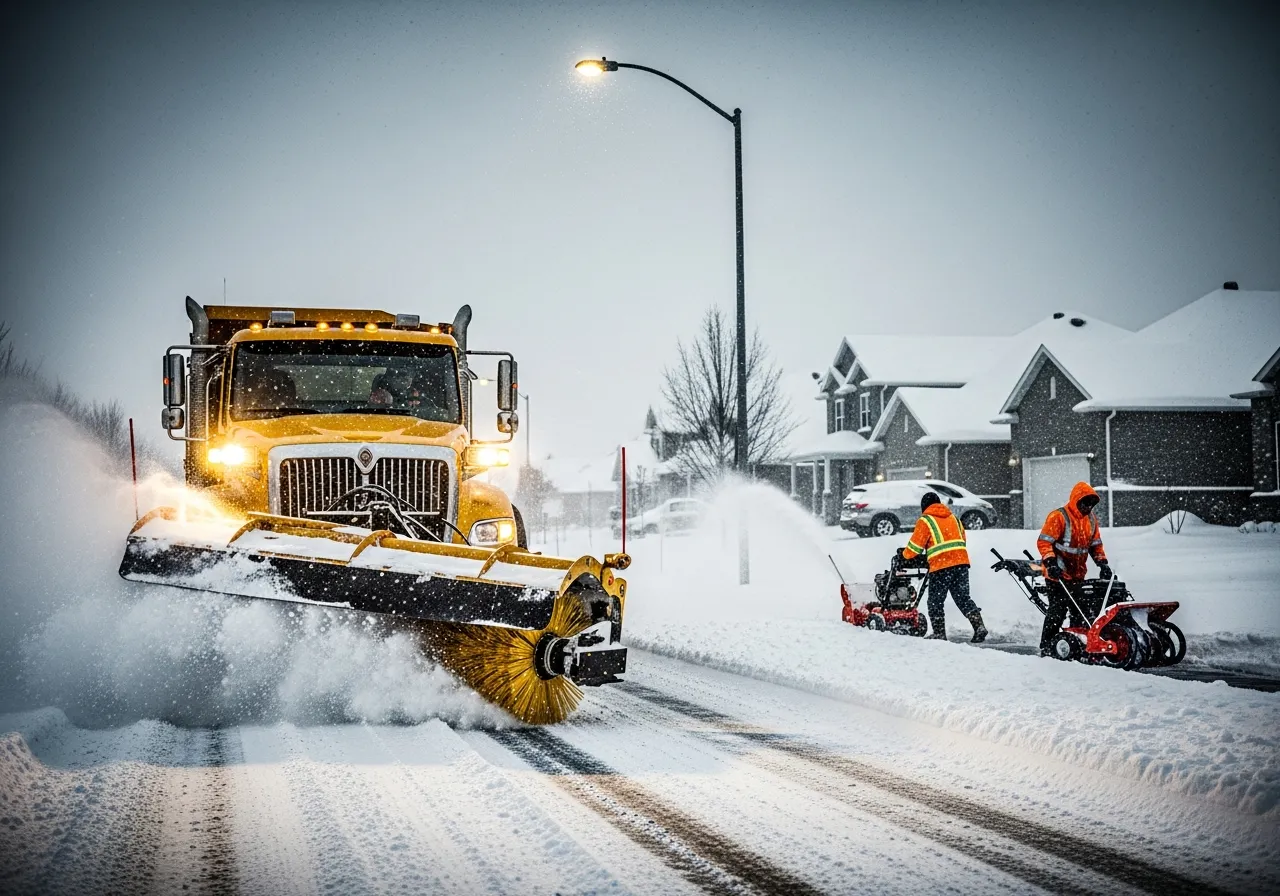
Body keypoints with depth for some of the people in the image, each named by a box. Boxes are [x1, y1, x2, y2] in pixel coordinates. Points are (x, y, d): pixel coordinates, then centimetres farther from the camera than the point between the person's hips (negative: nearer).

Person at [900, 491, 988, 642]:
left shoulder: (925, 521, 1)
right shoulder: (953, 518, 21)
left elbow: (915, 545, -1)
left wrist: (904, 555, 17)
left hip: (941, 566, -6)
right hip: (961, 561, 6)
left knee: (936, 601, 5)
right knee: (963, 598, 8)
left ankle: (939, 633, 3)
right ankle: (979, 626, -5)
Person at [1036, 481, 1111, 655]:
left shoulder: (1091, 519, 11)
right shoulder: (1058, 517, -13)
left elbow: (1096, 544, 20)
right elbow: (1043, 542, -16)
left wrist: (1102, 563, 6)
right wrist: (1051, 563, -27)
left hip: (1078, 575, 7)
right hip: (1058, 574, -7)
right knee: (1058, 610, -11)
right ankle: (1046, 647, -4)